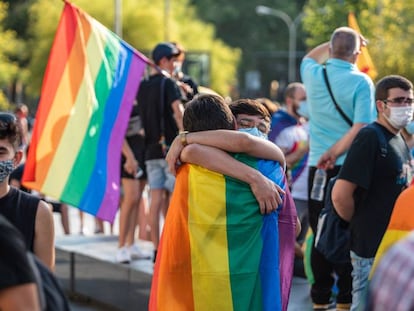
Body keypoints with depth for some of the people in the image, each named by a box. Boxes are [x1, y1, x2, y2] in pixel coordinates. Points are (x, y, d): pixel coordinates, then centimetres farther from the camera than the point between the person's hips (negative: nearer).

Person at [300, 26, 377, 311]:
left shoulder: (314, 75, 2)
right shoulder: (361, 82, -9)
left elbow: (310, 58, 28)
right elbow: (361, 128, -19)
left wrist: (336, 42, 26)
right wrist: (334, 153, -16)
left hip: (318, 168, 4)